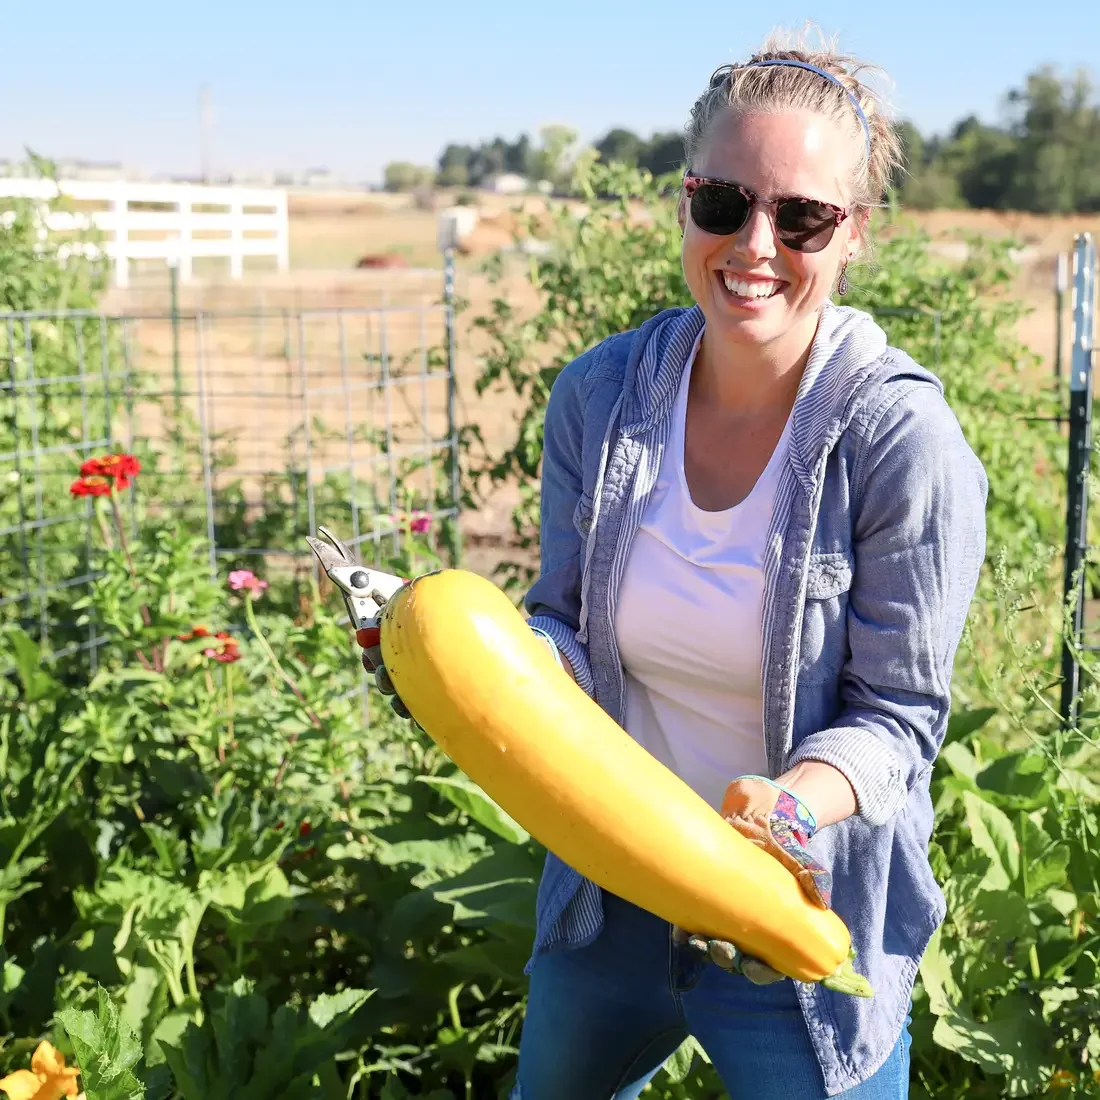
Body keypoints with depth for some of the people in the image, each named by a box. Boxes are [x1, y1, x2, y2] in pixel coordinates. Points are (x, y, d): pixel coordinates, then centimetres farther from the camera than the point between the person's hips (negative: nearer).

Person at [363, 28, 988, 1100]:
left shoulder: (903, 440, -22)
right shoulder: (598, 395, -10)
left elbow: (895, 713, -16)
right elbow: (570, 629, -1)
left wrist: (793, 808, -35)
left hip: (803, 908, -4)